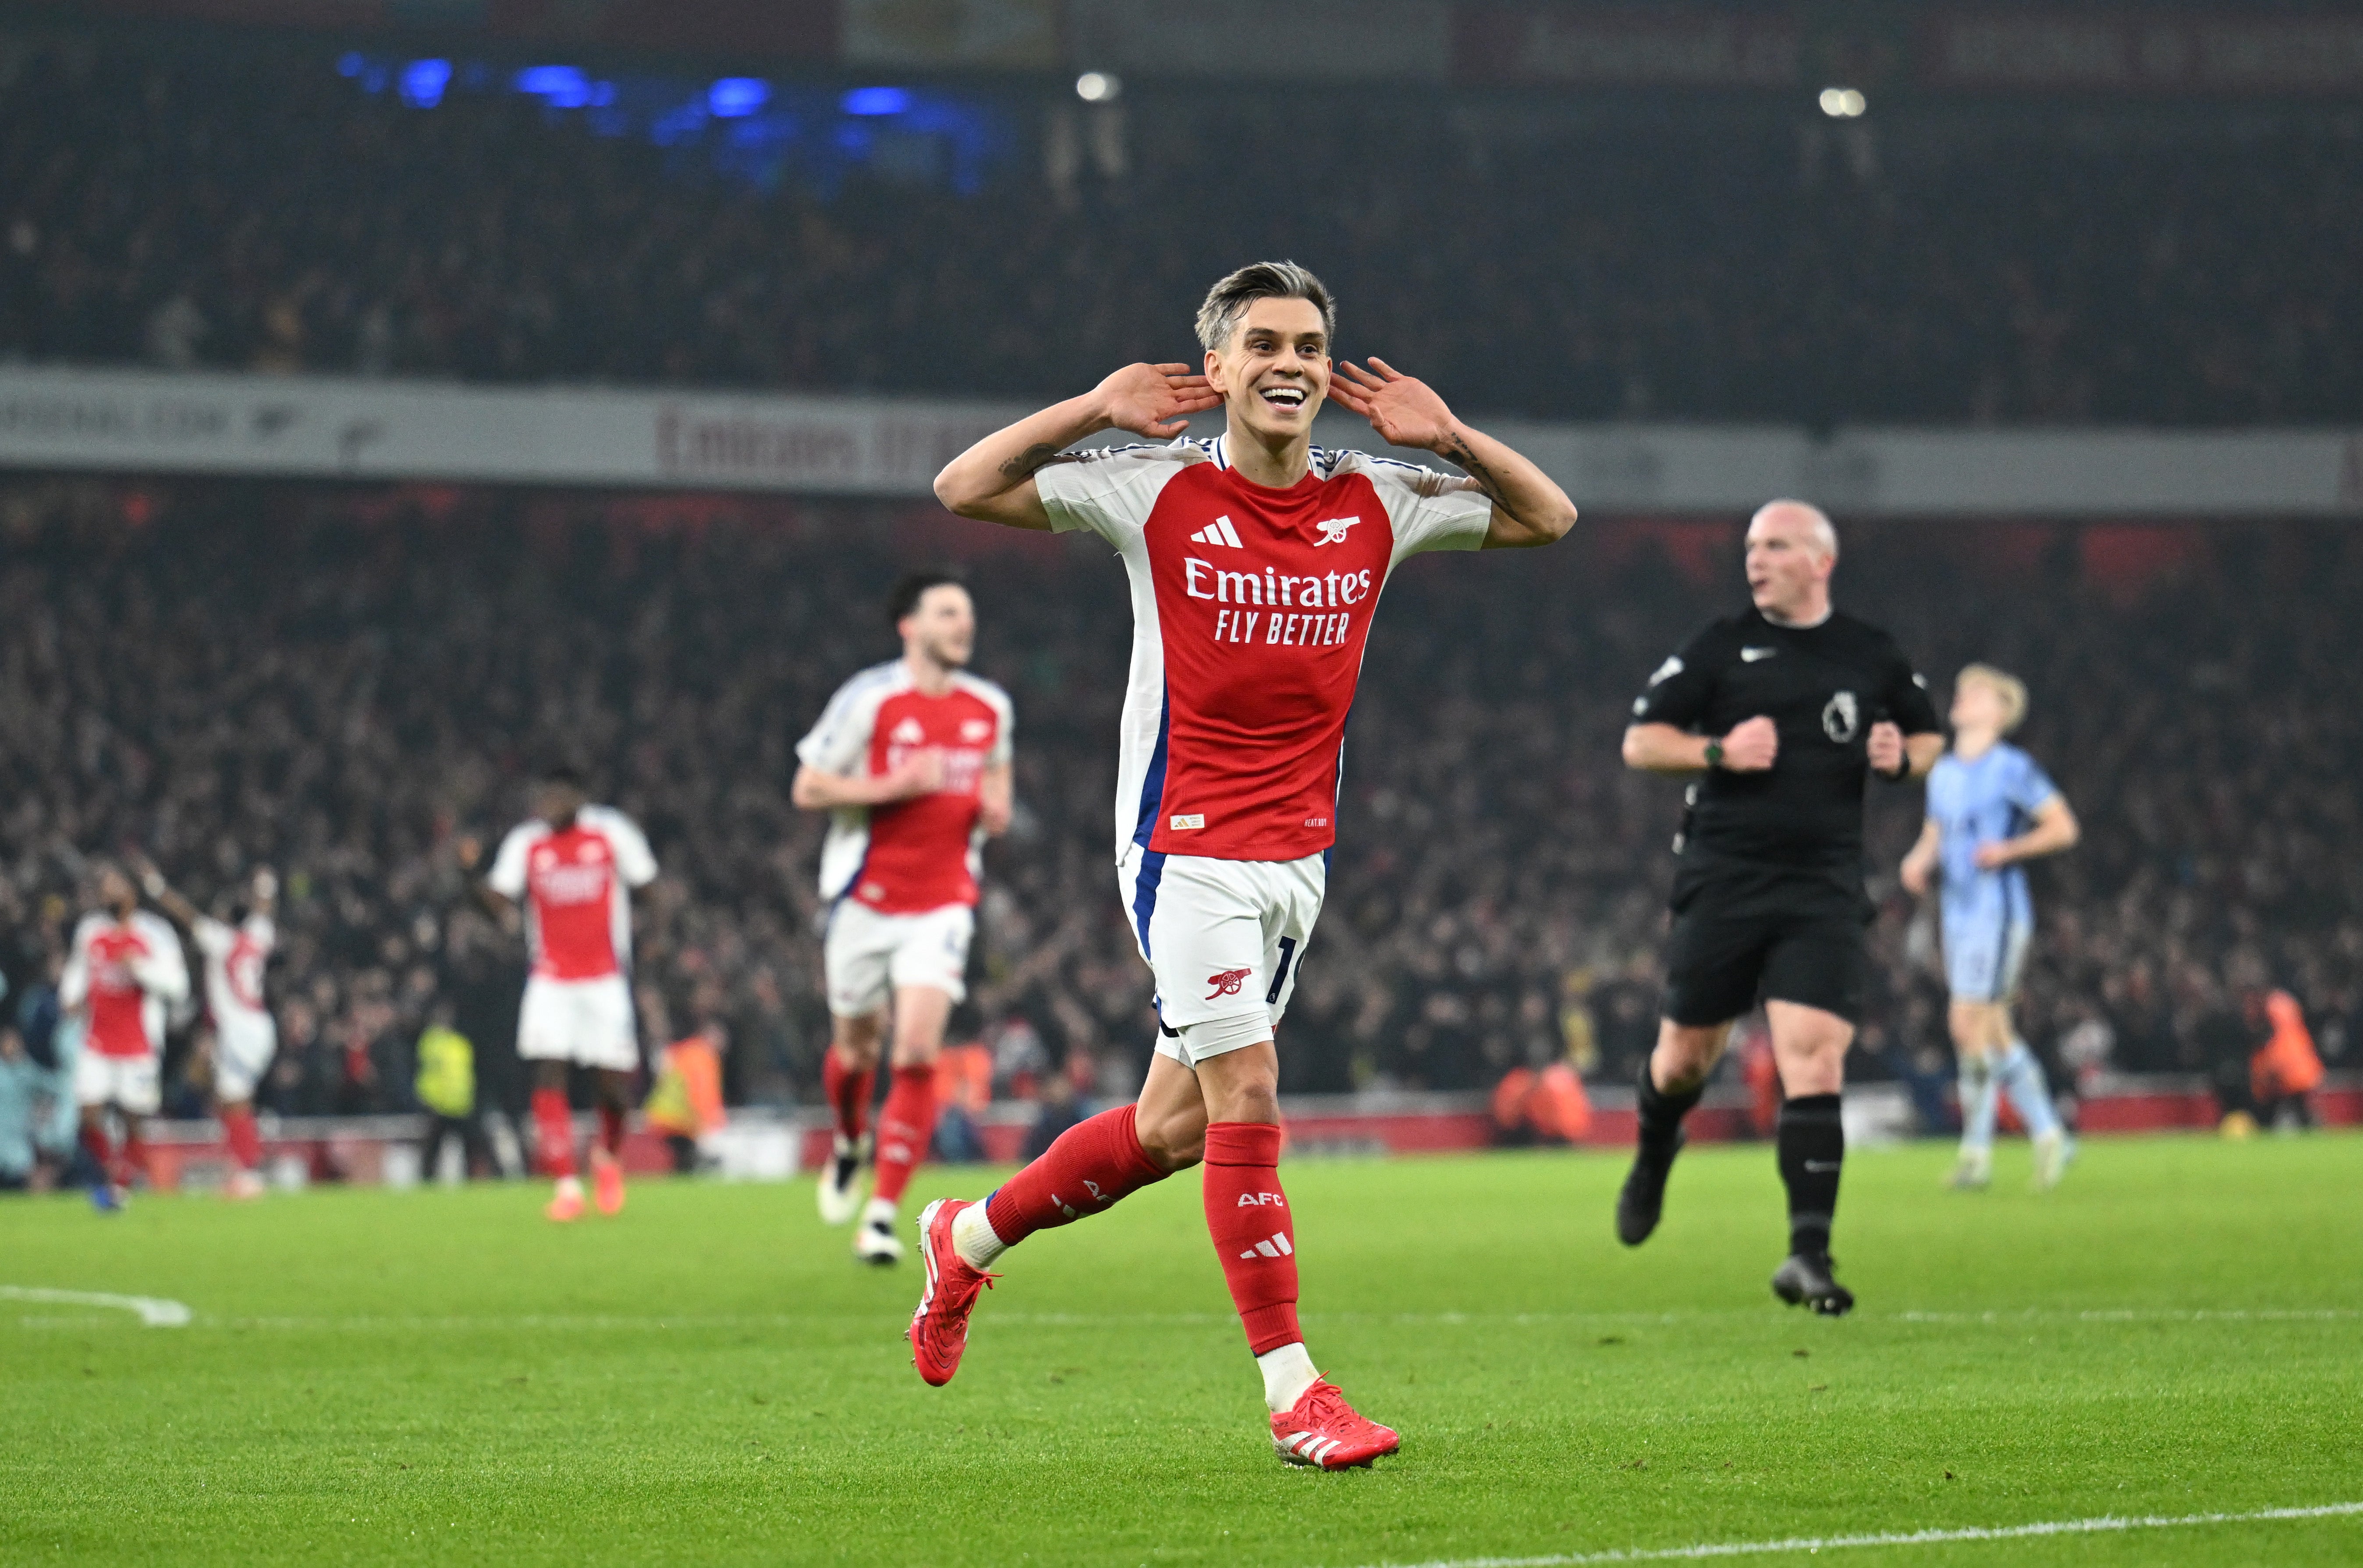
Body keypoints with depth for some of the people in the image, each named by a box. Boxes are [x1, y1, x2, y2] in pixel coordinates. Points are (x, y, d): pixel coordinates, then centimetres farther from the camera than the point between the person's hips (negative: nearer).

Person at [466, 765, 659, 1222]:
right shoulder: (526, 843, 1)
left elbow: (647, 888, 6)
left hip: (606, 977, -1)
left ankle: (608, 1156, 30)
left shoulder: (612, 833, -2)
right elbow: (501, 901, -6)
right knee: (548, 1076, -14)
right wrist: (472, 872, -24)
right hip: (551, 979, 1)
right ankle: (567, 1186, -11)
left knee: (615, 1081, -1)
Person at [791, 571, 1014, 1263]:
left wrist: (996, 806, -1)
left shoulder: (991, 707, 5)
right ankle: (849, 1147, 46)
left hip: (944, 904, 2)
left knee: (918, 1053, -13)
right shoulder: (868, 699, -9)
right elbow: (808, 789, -9)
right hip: (867, 900, -2)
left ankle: (883, 1215, -11)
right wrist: (896, 785, -20)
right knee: (857, 1044, 12)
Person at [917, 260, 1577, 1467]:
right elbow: (964, 489, -6)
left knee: (1174, 1123, 10)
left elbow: (1548, 517, 14)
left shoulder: (1375, 505, 4)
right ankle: (1293, 1395, -7)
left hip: (1298, 855, 5)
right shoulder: (1159, 492, -6)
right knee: (1247, 1097, -13)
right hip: (1185, 844, -5)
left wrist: (1448, 439, -1)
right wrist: (1095, 411, -13)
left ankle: (969, 1238, 34)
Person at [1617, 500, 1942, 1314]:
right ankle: (1652, 1164, 43)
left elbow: (1929, 738, 23)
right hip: (1722, 880, 0)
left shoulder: (1873, 657, 8)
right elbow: (1640, 742, 3)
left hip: (1823, 889, 0)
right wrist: (1720, 751, -14)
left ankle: (1809, 1255, -15)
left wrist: (1902, 757, -1)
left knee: (1814, 1063, -13)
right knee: (1686, 1054, 8)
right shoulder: (1720, 646, 3)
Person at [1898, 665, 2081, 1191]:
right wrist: (1919, 863, 4)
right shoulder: (1944, 773, 16)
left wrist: (2009, 850, -19)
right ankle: (2047, 1134, 15)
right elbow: (1934, 837, 26)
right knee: (1996, 1034, 7)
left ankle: (1977, 1151, -6)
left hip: (1998, 912, -8)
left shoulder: (2012, 769, -7)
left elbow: (2064, 828, -7)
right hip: (1958, 913, 8)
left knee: (1968, 1024, -13)